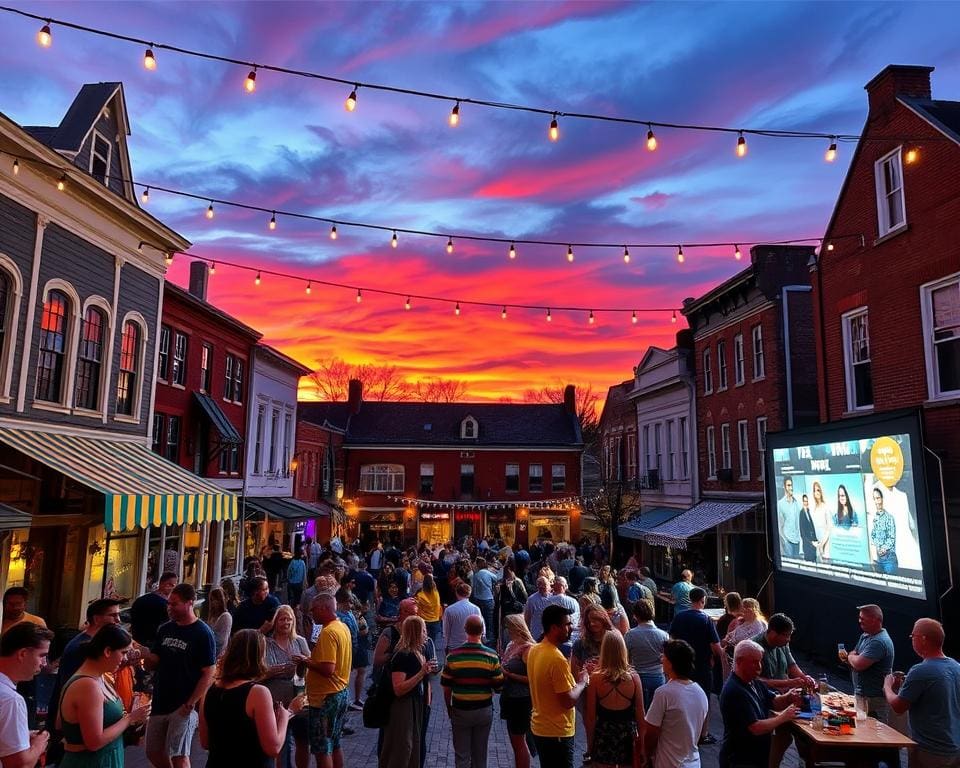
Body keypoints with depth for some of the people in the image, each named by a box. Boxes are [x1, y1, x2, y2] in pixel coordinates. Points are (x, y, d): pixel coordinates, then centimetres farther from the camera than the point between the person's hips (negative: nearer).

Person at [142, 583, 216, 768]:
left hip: (183, 706, -6)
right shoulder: (165, 629, 6)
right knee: (153, 752, 14)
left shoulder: (203, 633, -13)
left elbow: (208, 674, -14)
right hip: (160, 702, 7)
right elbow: (152, 664, 11)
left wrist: (190, 704, -19)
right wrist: (146, 657, -11)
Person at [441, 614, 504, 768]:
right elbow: (498, 686, -6)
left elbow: (446, 687, -5)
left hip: (460, 710, -1)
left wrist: (449, 708, 10)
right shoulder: (491, 656, -12)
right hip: (484, 710, 1)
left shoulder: (453, 655, -12)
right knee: (480, 755, 17)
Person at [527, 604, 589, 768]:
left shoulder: (534, 650, 1)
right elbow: (569, 701, -24)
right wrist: (582, 682, -8)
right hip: (557, 732, -8)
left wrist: (574, 681, 7)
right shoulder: (557, 659, -26)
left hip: (539, 727, 8)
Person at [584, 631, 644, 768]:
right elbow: (640, 715, -3)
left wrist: (589, 743, 7)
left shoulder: (595, 678, -13)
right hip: (628, 734, 1)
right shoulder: (634, 677, -11)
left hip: (603, 735, -1)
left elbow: (590, 717, -7)